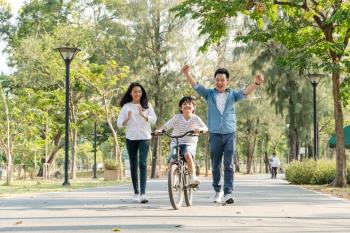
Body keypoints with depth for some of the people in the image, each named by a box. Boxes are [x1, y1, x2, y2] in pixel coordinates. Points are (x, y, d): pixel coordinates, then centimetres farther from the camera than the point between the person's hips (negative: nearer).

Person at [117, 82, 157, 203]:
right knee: (133, 165, 7)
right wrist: (127, 119, -22)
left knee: (142, 164, -14)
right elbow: (119, 123, -1)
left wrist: (143, 115, -23)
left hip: (144, 137, -1)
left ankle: (143, 193, -19)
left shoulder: (147, 105, 4)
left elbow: (154, 119, -5)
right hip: (131, 138, 2)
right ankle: (136, 192, 17)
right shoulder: (126, 106, 4)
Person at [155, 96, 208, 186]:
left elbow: (205, 128, -11)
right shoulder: (177, 118, -2)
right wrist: (160, 130, -31)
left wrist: (200, 129, -34)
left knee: (188, 155, -32)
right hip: (176, 143, 2)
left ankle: (193, 177, -26)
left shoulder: (196, 118, -1)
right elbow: (166, 125, -10)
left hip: (190, 144, -1)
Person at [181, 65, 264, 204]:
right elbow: (196, 85, -6)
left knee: (229, 165, -5)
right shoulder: (209, 94, 6)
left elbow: (246, 92, -10)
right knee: (215, 166, 8)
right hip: (215, 135, 1)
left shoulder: (233, 95, 6)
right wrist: (187, 74, -24)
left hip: (230, 134, -1)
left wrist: (256, 83, -30)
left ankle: (228, 193, -6)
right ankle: (217, 190, 24)